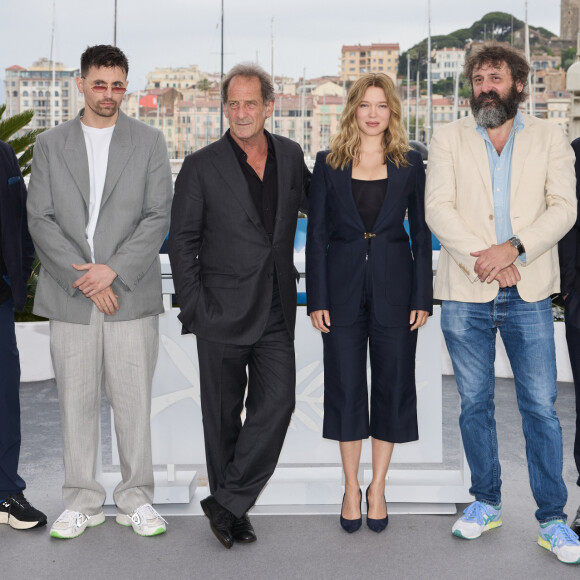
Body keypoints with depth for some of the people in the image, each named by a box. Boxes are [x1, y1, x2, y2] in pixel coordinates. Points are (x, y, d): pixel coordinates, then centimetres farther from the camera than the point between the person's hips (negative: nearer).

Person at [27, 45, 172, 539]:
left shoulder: (149, 142, 7)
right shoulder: (50, 144, 9)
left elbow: (159, 216, -1)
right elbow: (40, 220, 2)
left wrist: (113, 270, -12)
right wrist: (83, 279, -9)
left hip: (132, 294, -1)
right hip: (70, 294, 1)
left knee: (133, 400, 3)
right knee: (76, 400, 6)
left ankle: (136, 498, 17)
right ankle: (82, 501, 19)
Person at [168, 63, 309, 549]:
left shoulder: (291, 155, 7)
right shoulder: (201, 166, -3)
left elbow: (315, 206, 28)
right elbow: (182, 243, -3)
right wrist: (193, 307, -8)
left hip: (277, 311, 3)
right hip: (223, 310, -3)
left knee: (277, 404, -6)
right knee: (223, 415, 7)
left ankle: (228, 503, 6)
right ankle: (231, 507, 23)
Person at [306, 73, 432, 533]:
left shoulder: (410, 164, 4)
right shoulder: (329, 163, 4)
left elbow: (422, 234, 5)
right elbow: (317, 234, 3)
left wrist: (423, 297, -1)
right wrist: (317, 299, -3)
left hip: (394, 287, 0)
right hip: (343, 286, 0)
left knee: (392, 384, 5)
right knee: (345, 386, 5)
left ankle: (378, 487, 20)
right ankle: (351, 487, 20)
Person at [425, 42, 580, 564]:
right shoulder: (449, 138, 8)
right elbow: (437, 208, -3)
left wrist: (512, 248, -16)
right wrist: (483, 259, -14)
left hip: (528, 292, -1)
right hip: (466, 293, 1)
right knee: (474, 404, 10)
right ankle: (487, 501, 27)